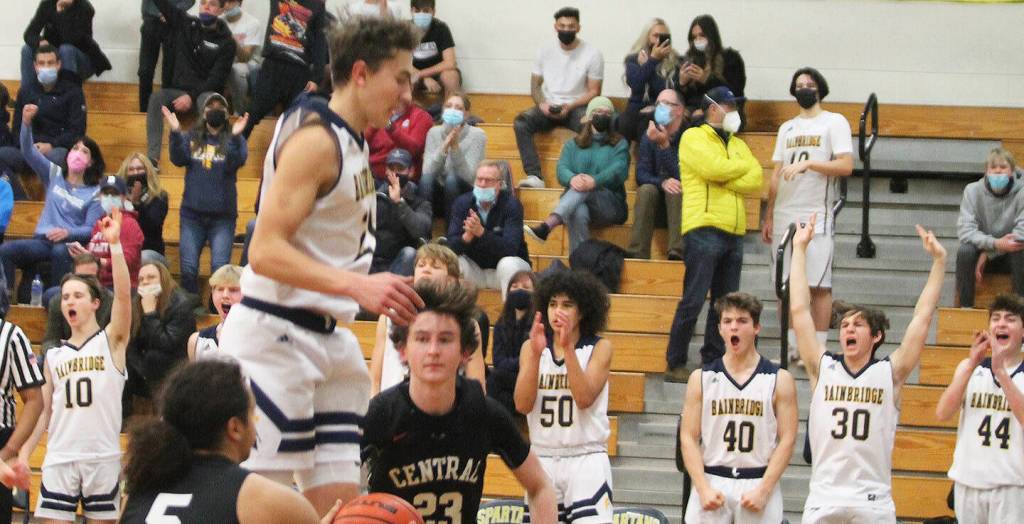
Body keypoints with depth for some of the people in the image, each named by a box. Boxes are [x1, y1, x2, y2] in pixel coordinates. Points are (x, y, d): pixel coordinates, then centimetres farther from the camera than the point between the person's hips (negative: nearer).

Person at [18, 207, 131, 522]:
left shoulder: (111, 341, 4)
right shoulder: (53, 356, 14)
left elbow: (123, 294, -12)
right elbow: (43, 412, 14)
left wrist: (114, 245, -22)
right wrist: (23, 455, 3)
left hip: (103, 457, -3)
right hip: (60, 458, 3)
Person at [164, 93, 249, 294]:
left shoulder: (234, 140, 5)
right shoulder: (191, 138, 10)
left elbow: (236, 163, -12)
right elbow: (178, 159, -5)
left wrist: (235, 136, -26)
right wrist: (175, 132, -17)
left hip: (223, 215, -2)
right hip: (192, 213, 2)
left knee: (220, 269, -9)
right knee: (188, 269, 0)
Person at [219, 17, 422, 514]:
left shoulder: (352, 143, 15)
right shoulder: (315, 137, -14)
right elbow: (265, 251, -23)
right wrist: (356, 285, -32)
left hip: (323, 340, 10)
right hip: (273, 337, -10)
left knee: (339, 501, 5)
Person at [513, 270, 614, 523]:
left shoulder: (599, 348, 0)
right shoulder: (531, 347, 7)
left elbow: (585, 398, -15)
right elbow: (523, 404, -5)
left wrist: (568, 348, -20)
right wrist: (536, 353, -15)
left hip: (586, 460, -3)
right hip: (542, 459, 3)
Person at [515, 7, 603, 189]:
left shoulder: (592, 54, -3)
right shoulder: (546, 52, 8)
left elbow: (594, 92, -4)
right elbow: (535, 85, 12)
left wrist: (570, 106, -19)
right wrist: (541, 104, -10)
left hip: (577, 107, -3)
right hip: (548, 107, 3)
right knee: (521, 121, -27)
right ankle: (534, 176, -34)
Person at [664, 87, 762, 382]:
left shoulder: (737, 145, 21)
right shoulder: (694, 138, 3)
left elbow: (756, 183, 5)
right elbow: (713, 168, -15)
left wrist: (723, 178, -8)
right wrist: (744, 167, 1)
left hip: (734, 232, 7)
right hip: (704, 228, -7)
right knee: (693, 301, -8)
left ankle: (713, 361, 13)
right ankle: (676, 365, -3)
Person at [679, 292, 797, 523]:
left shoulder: (779, 380, 2)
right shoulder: (701, 378, 5)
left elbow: (787, 440, -2)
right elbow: (688, 437, 3)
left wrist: (763, 490, -11)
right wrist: (703, 488, -9)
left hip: (759, 484, -1)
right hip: (711, 482, 1)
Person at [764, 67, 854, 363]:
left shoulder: (834, 123, 0)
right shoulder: (787, 128, 18)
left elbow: (846, 166, -11)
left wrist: (808, 163, -19)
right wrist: (768, 217, 13)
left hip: (818, 217, -6)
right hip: (785, 216, 6)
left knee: (819, 285, -6)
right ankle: (790, 347, 11)